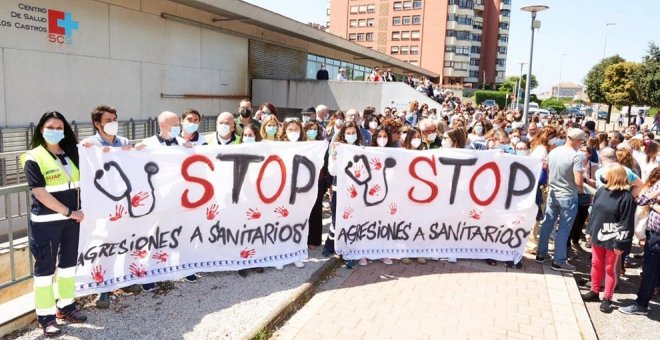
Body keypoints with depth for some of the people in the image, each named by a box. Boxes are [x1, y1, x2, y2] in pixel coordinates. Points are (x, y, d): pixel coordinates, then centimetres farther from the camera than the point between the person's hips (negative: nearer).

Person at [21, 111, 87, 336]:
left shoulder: (70, 153, 9)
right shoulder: (33, 158, -8)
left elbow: (77, 183, 17)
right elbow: (40, 193, -15)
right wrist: (69, 212, -14)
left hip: (71, 219, 6)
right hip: (45, 222, -6)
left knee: (68, 262, 13)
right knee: (45, 267, 2)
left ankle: (65, 306, 27)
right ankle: (45, 316, 11)